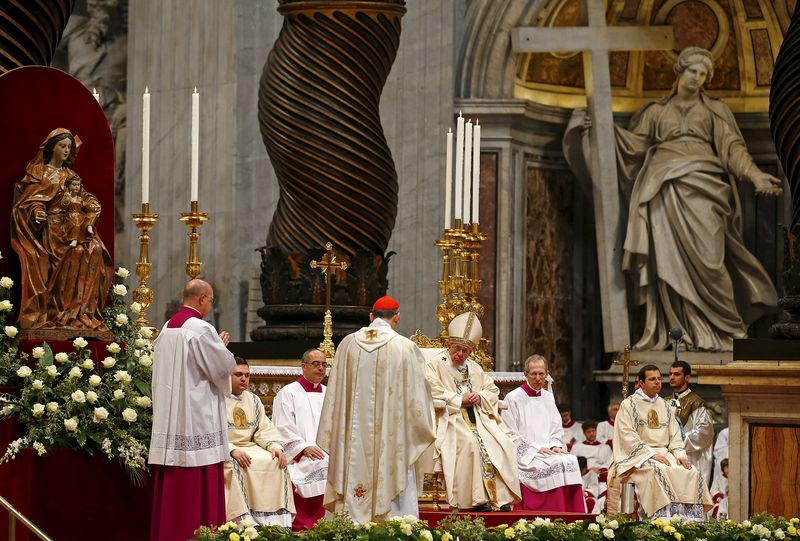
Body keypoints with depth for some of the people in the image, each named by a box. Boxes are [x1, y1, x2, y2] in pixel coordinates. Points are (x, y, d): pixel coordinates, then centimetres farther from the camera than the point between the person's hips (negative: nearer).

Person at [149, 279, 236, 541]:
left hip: (169, 417, 8)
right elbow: (224, 367, -11)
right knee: (199, 486, -5)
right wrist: (222, 346, 9)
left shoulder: (167, 328, 10)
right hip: (198, 419, -8)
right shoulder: (202, 330, -14)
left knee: (171, 486, 10)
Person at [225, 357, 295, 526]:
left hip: (250, 447, 6)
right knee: (234, 467, -35)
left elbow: (265, 429, 11)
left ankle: (274, 521, -19)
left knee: (275, 464, -17)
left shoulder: (253, 400, 17)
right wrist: (232, 450, -28)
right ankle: (242, 521, -38)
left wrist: (275, 447, -10)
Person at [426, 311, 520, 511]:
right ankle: (476, 499, -36)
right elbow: (433, 393, -9)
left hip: (478, 419, 6)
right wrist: (460, 400, -11)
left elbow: (493, 390, 22)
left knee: (503, 443, -18)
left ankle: (502, 497, -22)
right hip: (450, 420, -6)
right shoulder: (435, 365, 5)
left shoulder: (474, 368, 24)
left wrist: (480, 397, 0)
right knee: (470, 441, -35)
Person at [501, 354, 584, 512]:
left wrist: (555, 446, -3)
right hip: (525, 456, -6)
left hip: (548, 451, 6)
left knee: (571, 461, -22)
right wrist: (536, 448, -13)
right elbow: (511, 435, -6)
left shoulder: (548, 397, 19)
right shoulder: (513, 398, -1)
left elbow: (557, 428, 19)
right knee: (555, 464, -30)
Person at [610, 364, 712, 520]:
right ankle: (664, 518, -41)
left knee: (692, 473, -19)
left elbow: (675, 435, 15)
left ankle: (690, 522, -23)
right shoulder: (628, 405, 1)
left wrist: (680, 454, -5)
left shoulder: (665, 406, 19)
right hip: (638, 455, -6)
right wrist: (651, 454, -18)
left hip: (665, 453, 6)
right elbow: (628, 436, -9)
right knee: (660, 472, -36)